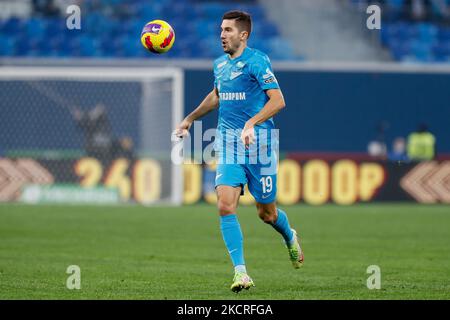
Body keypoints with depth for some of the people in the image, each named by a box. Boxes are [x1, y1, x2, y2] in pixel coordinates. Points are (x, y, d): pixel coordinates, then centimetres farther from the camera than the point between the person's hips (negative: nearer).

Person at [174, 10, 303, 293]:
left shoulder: (257, 61, -11)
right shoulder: (220, 64, 11)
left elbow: (278, 100, -19)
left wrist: (251, 124, -30)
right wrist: (191, 118, 31)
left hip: (259, 143, -5)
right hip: (229, 145, 5)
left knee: (267, 213, 6)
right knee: (226, 206, -14)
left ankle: (290, 238, 42)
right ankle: (241, 272, -12)